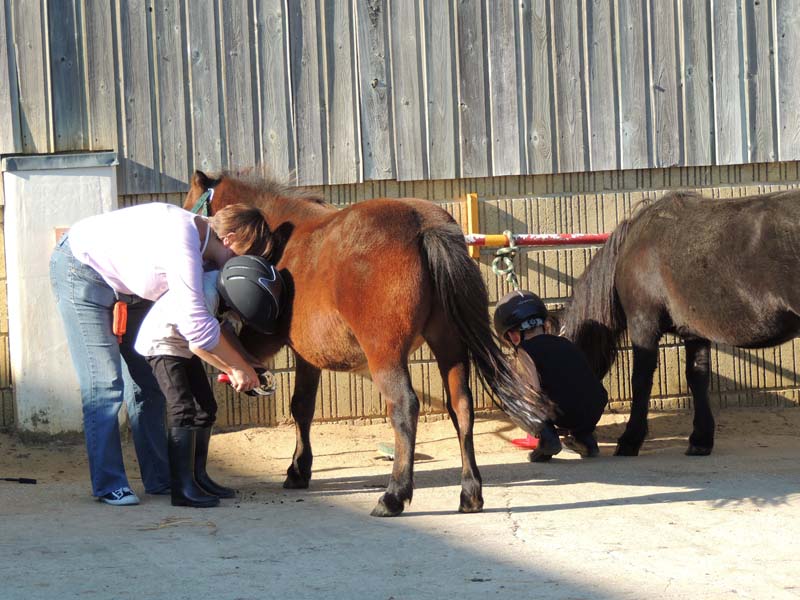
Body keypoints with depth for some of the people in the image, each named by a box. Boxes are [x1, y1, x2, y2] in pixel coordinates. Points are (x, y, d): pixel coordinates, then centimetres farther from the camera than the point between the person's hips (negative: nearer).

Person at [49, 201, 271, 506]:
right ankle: (108, 485, -7)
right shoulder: (183, 241, -33)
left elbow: (192, 333, 0)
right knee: (104, 386, -13)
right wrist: (241, 368, -24)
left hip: (125, 286, 10)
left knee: (146, 382, 8)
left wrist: (230, 368, -7)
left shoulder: (204, 242, -5)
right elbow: (195, 324, -34)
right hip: (80, 272, -10)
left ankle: (159, 478, 13)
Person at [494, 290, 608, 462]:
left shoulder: (525, 351, 3)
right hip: (596, 411, 7)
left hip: (567, 415, -7)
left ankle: (548, 438, 0)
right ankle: (585, 438, 24)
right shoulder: (563, 342, 24)